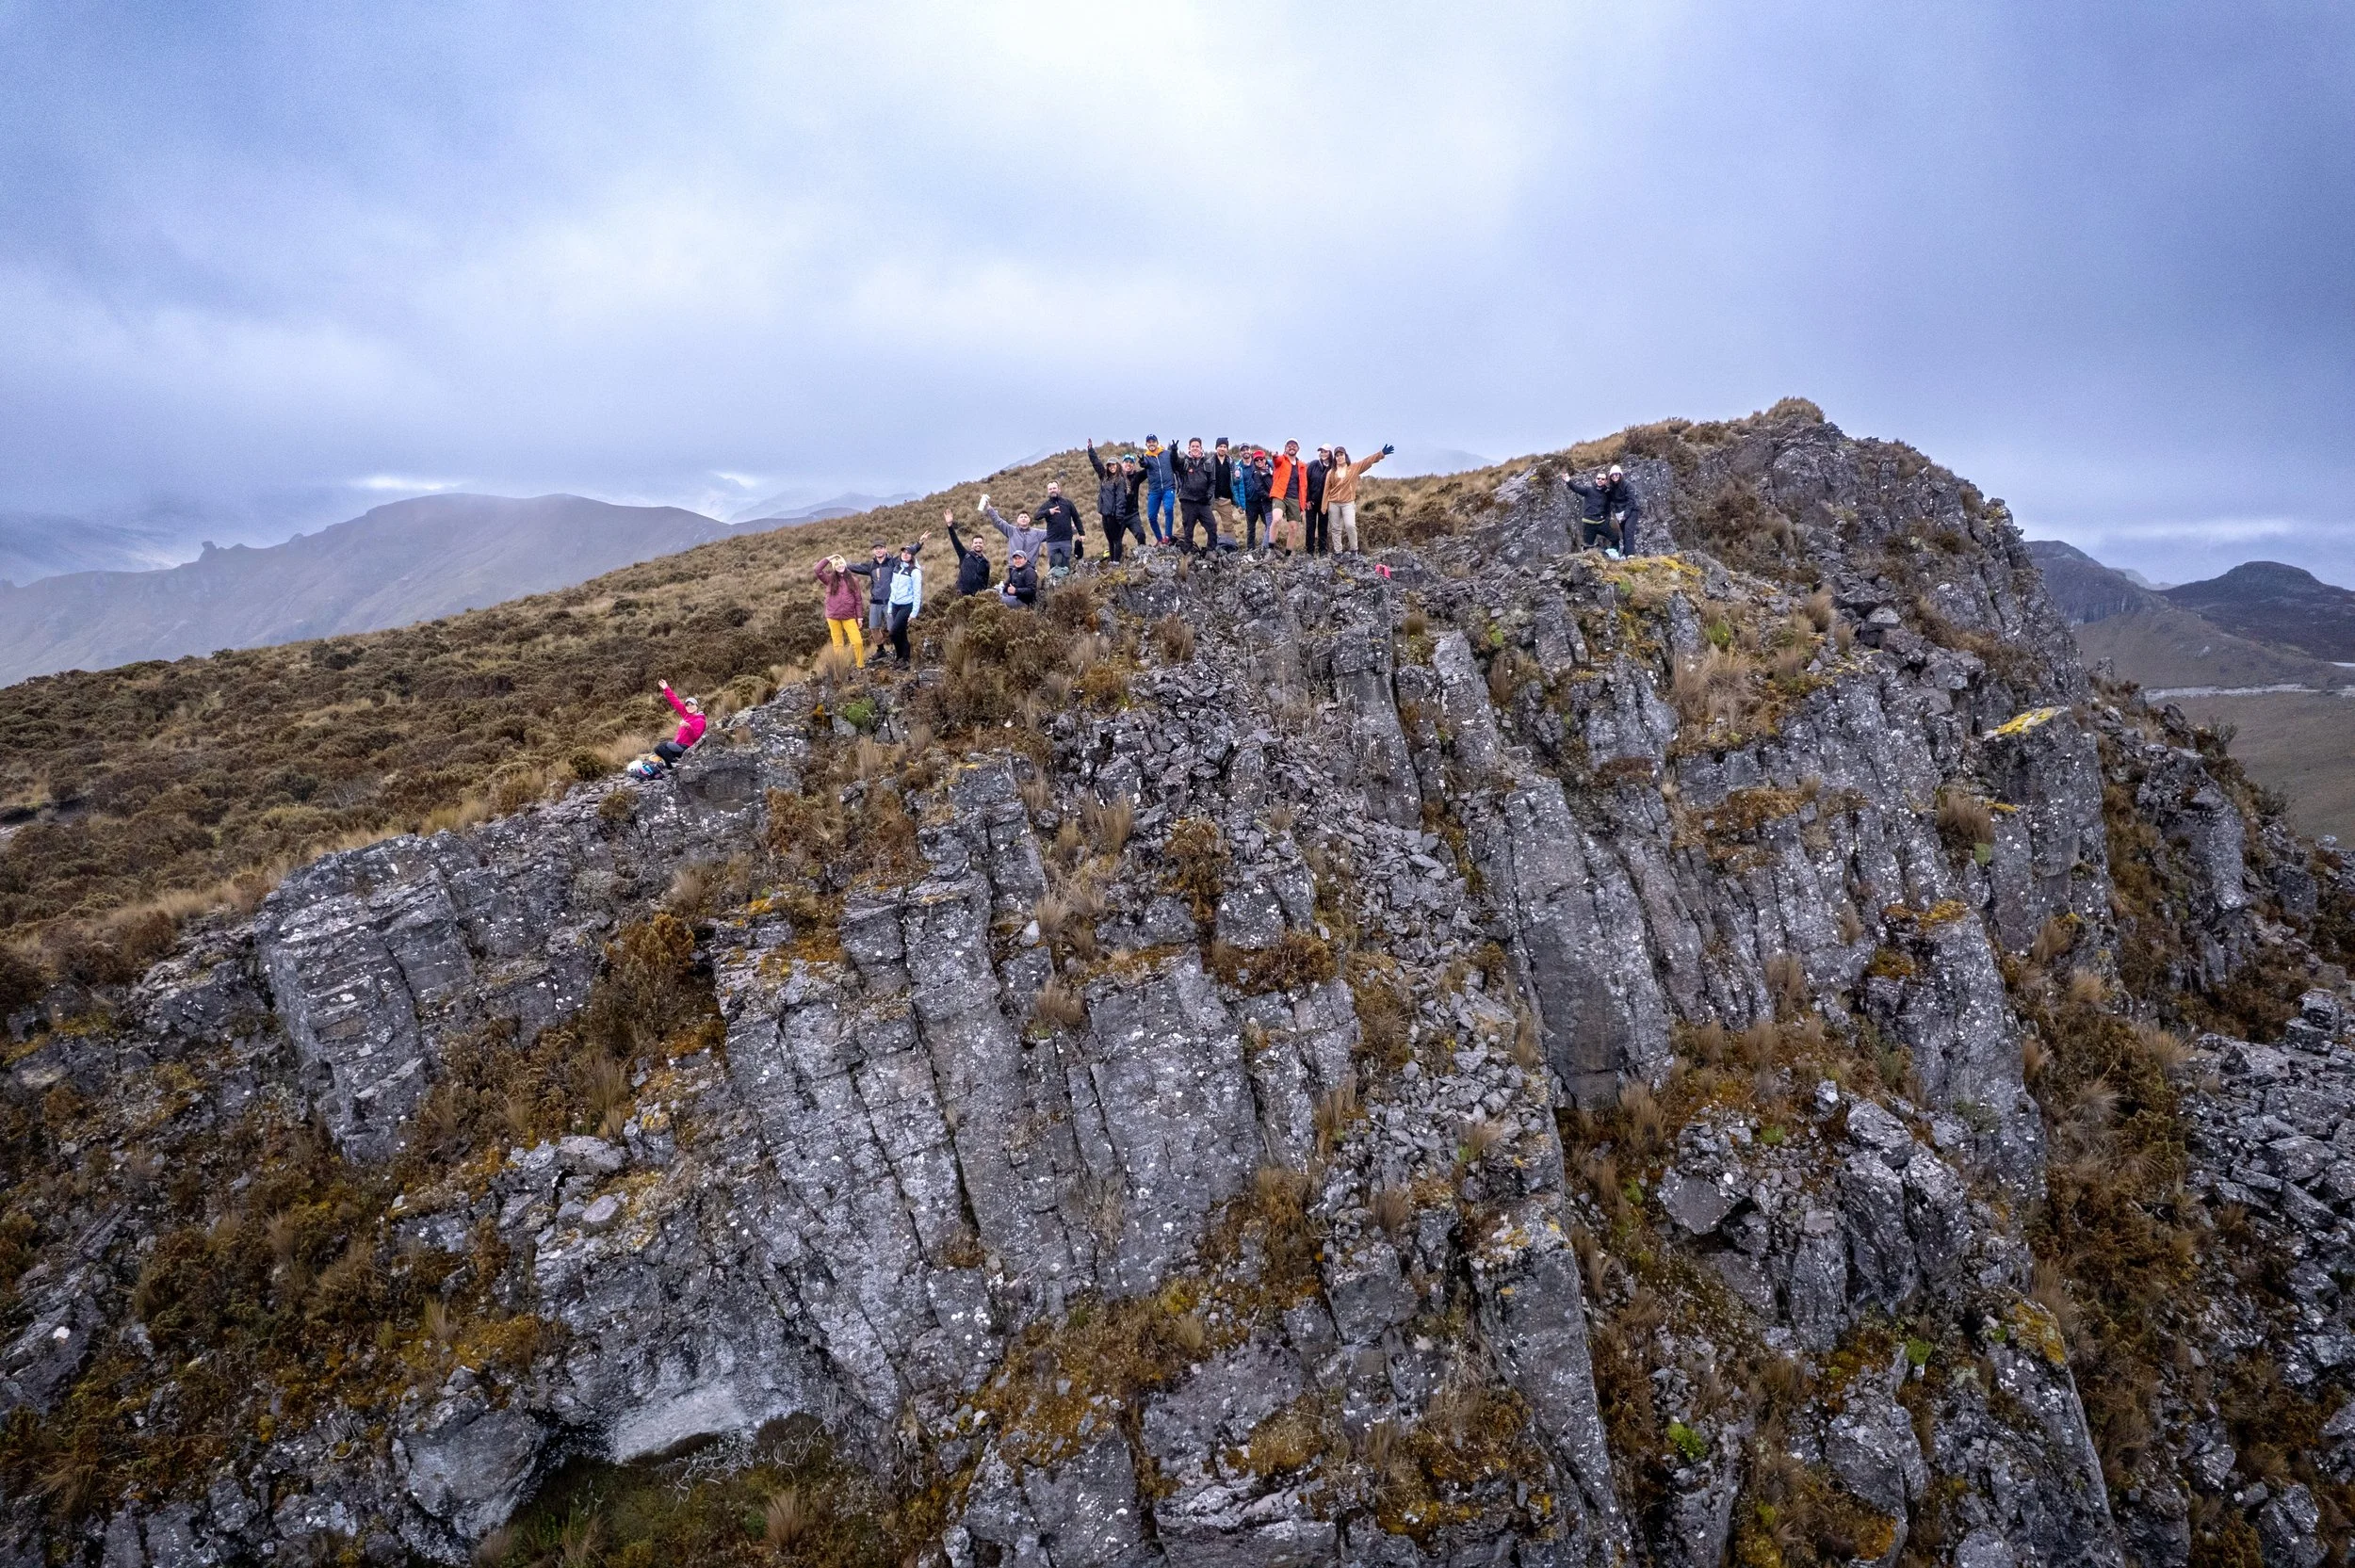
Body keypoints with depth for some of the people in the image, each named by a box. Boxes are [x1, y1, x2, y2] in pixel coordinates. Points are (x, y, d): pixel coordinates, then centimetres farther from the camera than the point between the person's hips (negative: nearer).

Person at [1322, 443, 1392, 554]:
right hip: (1333, 504, 2)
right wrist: (1324, 506, 2)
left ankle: (1354, 550, -4)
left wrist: (1382, 453, -15)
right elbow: (1327, 489, 6)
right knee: (1336, 528, 4)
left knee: (1350, 526, -17)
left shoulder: (1354, 468, 6)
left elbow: (1368, 461, -3)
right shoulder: (1331, 472, 7)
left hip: (1348, 503, -2)